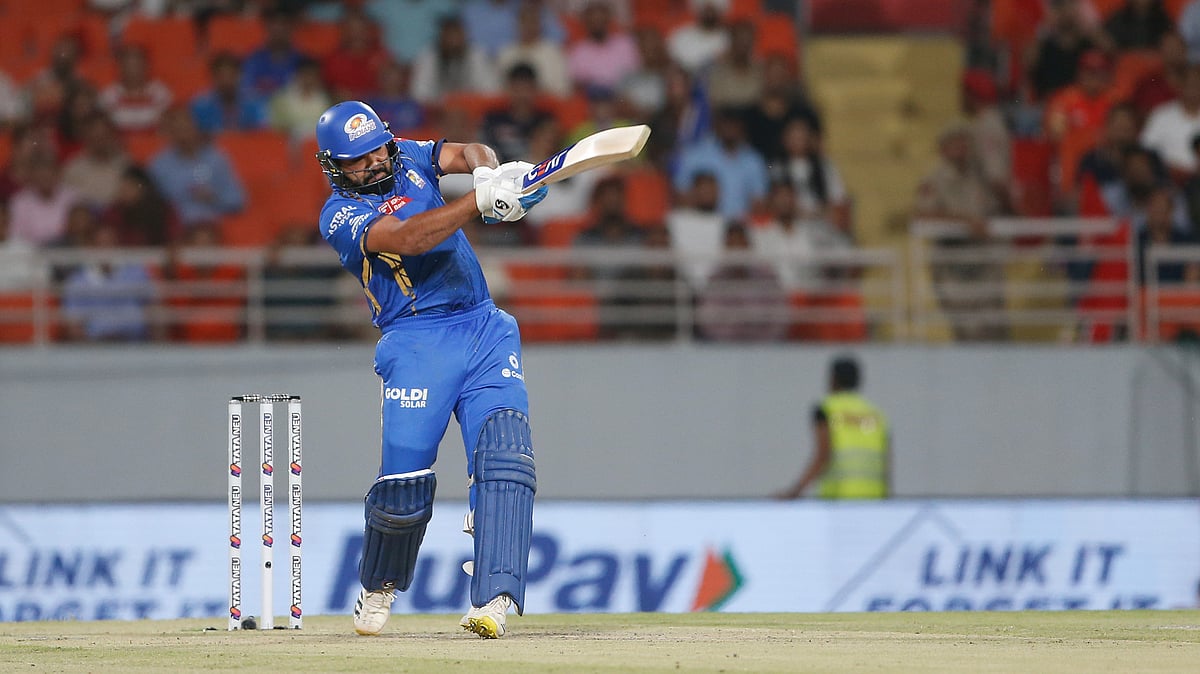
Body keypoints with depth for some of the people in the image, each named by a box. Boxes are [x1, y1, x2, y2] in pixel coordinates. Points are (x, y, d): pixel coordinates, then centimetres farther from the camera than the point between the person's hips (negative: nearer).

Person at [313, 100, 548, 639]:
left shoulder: (409, 158, 16)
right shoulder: (340, 216, -3)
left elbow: (467, 152, 3)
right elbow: (405, 239, -20)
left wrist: (488, 171, -22)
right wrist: (480, 201, -30)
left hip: (487, 330, 4)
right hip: (418, 343, -4)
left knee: (504, 453, -16)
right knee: (406, 478, -12)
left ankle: (493, 600, -25)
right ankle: (378, 589, 18)